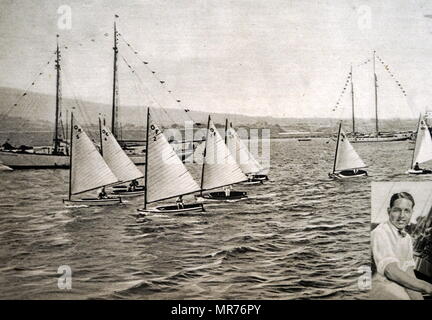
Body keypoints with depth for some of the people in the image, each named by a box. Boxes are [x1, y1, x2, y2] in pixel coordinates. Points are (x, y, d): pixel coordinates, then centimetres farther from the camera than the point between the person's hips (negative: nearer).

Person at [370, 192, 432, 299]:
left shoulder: (407, 238, 13)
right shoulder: (379, 233, -14)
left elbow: (409, 270, 7)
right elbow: (391, 271, -22)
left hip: (401, 283, 7)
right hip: (381, 283, -7)